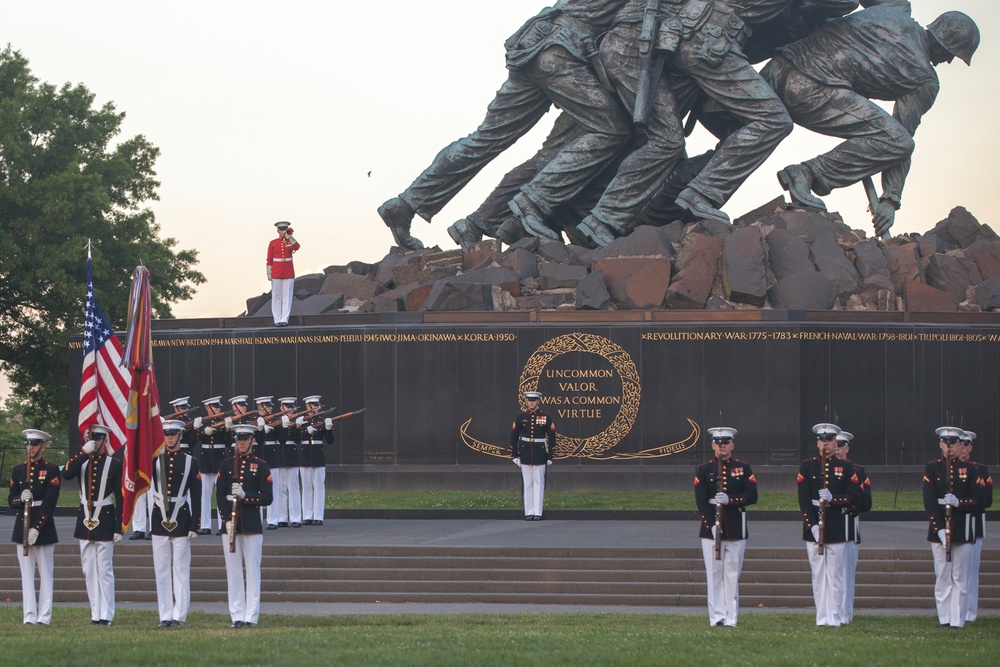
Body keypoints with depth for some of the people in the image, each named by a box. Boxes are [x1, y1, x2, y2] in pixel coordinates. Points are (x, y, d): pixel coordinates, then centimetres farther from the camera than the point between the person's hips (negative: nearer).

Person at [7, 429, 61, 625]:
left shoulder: (51, 470, -2)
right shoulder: (17, 470, 11)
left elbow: (50, 502, -9)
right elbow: (11, 501, 10)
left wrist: (37, 528, -16)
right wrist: (21, 498, -14)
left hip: (44, 526, -3)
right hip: (22, 526, 3)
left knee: (45, 573, 1)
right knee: (26, 574, 2)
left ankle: (44, 617, 3)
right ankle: (29, 617, 1)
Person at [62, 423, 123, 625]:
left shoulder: (114, 465, -2)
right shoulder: (81, 462, 8)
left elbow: (120, 498, -3)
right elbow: (66, 473, -14)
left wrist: (119, 529, -8)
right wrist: (84, 452, -19)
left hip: (105, 521, -5)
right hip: (85, 521, 5)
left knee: (104, 570, -3)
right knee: (89, 571, 6)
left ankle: (106, 615, 0)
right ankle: (95, 614, 11)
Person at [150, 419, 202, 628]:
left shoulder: (191, 462, 1)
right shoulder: (154, 459, 7)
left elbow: (196, 497, 0)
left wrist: (195, 526, -5)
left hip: (181, 518, -2)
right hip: (160, 517, 2)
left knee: (181, 570, 0)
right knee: (162, 570, 4)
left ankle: (179, 615, 2)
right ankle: (165, 615, 8)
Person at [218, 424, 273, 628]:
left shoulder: (260, 466, 3)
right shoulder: (227, 464, 9)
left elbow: (267, 497, -2)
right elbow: (220, 495, 5)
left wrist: (245, 496, -16)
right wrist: (227, 519, -8)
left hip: (252, 526, -2)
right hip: (231, 525, 2)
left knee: (252, 572, -2)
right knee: (233, 572, 2)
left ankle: (251, 617, 0)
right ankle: (237, 616, 6)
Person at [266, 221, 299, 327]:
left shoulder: (290, 241, 5)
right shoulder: (273, 243, 3)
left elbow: (297, 247, -19)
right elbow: (269, 259, 1)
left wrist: (289, 235, -17)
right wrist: (269, 273, -5)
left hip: (288, 272, 1)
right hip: (276, 272, -1)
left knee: (287, 296, -1)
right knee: (276, 296, 0)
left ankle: (284, 320, 2)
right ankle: (277, 320, 2)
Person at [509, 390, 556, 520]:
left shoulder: (546, 418, -1)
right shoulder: (520, 418, 3)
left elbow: (552, 438, 2)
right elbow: (513, 438, 7)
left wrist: (550, 457, -2)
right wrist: (515, 456, 4)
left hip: (540, 456, -2)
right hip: (525, 455, 2)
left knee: (539, 484, 0)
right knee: (527, 484, 4)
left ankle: (538, 512, 4)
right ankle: (528, 512, 8)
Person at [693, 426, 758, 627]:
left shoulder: (744, 469, 8)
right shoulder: (703, 470, 6)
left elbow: (752, 496, -2)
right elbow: (701, 501, -2)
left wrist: (730, 500, -17)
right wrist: (711, 525, -15)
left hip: (736, 531, 0)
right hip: (711, 530, 0)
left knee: (732, 575, 1)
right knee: (714, 574, -1)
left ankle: (731, 618, 2)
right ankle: (717, 616, 1)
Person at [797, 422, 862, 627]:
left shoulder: (846, 467, 5)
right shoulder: (807, 466, 7)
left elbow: (855, 497, 0)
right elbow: (803, 499, 0)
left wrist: (833, 499, -16)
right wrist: (812, 524, -11)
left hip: (838, 527, -1)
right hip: (813, 525, 1)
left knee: (835, 574, -2)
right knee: (818, 574, 3)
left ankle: (835, 618, 1)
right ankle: (821, 617, 7)